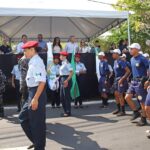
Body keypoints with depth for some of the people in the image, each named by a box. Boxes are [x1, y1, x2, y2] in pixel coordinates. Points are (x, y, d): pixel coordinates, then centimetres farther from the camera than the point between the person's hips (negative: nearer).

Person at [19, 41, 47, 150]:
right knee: (23, 118, 18)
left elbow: (42, 82, -25)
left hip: (37, 93, -10)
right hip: (32, 93, 10)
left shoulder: (37, 62, -17)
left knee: (37, 122, 2)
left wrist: (35, 99, -26)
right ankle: (36, 141, 30)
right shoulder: (33, 62, 13)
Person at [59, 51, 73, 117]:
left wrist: (67, 80, -24)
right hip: (62, 79, 10)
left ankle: (68, 112, 6)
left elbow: (71, 73, -19)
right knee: (62, 97, 13)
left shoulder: (67, 63, -13)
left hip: (66, 80, -10)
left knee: (66, 96, -3)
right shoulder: (63, 63, 14)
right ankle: (65, 111, 23)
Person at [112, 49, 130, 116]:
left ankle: (123, 111, 4)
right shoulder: (115, 62, 11)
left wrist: (122, 79, -22)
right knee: (116, 94, 13)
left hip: (121, 80, -9)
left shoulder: (121, 62, -17)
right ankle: (119, 109, 26)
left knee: (120, 95, -6)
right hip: (116, 79, 9)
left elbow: (128, 71, -21)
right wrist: (116, 79, 15)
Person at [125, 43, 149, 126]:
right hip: (134, 81, 8)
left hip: (140, 82, -8)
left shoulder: (142, 59, -14)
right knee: (127, 97, 5)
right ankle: (136, 112, 23)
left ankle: (143, 119, 13)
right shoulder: (132, 59, 11)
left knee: (142, 101, 1)